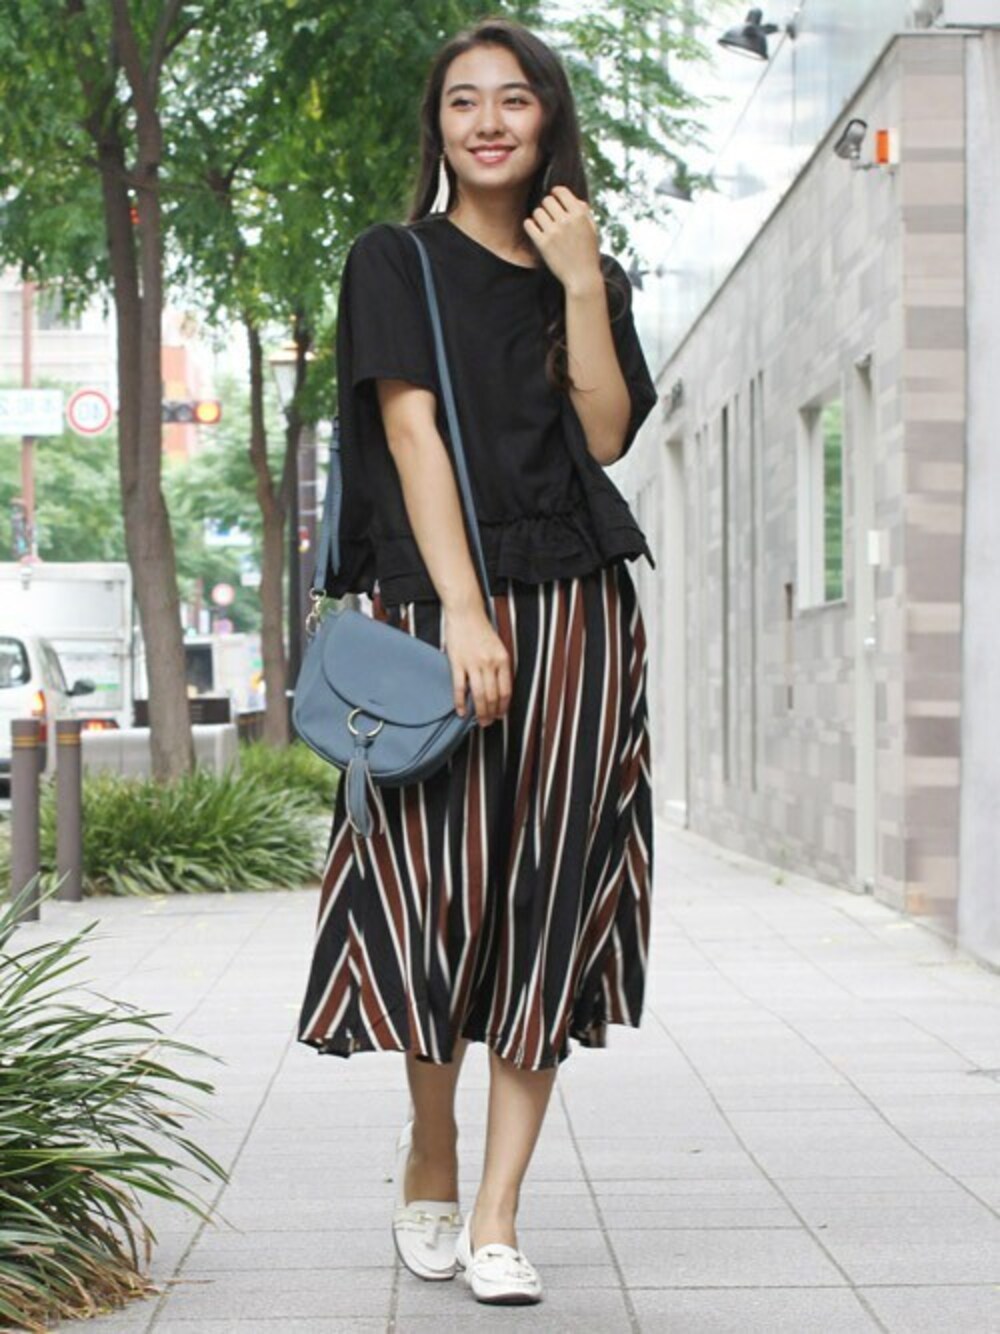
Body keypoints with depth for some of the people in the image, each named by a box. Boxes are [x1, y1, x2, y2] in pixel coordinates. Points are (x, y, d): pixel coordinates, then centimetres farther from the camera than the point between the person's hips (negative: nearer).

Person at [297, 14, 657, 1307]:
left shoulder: (590, 274, 17)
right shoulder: (396, 261, 6)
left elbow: (606, 434, 4)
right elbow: (412, 428, -7)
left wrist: (580, 284, -3)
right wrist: (463, 608, -17)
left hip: (577, 614, 3)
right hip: (436, 604, -3)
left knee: (544, 903, -2)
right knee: (443, 882, -6)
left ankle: (497, 1218, 2)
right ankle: (428, 1158, 19)